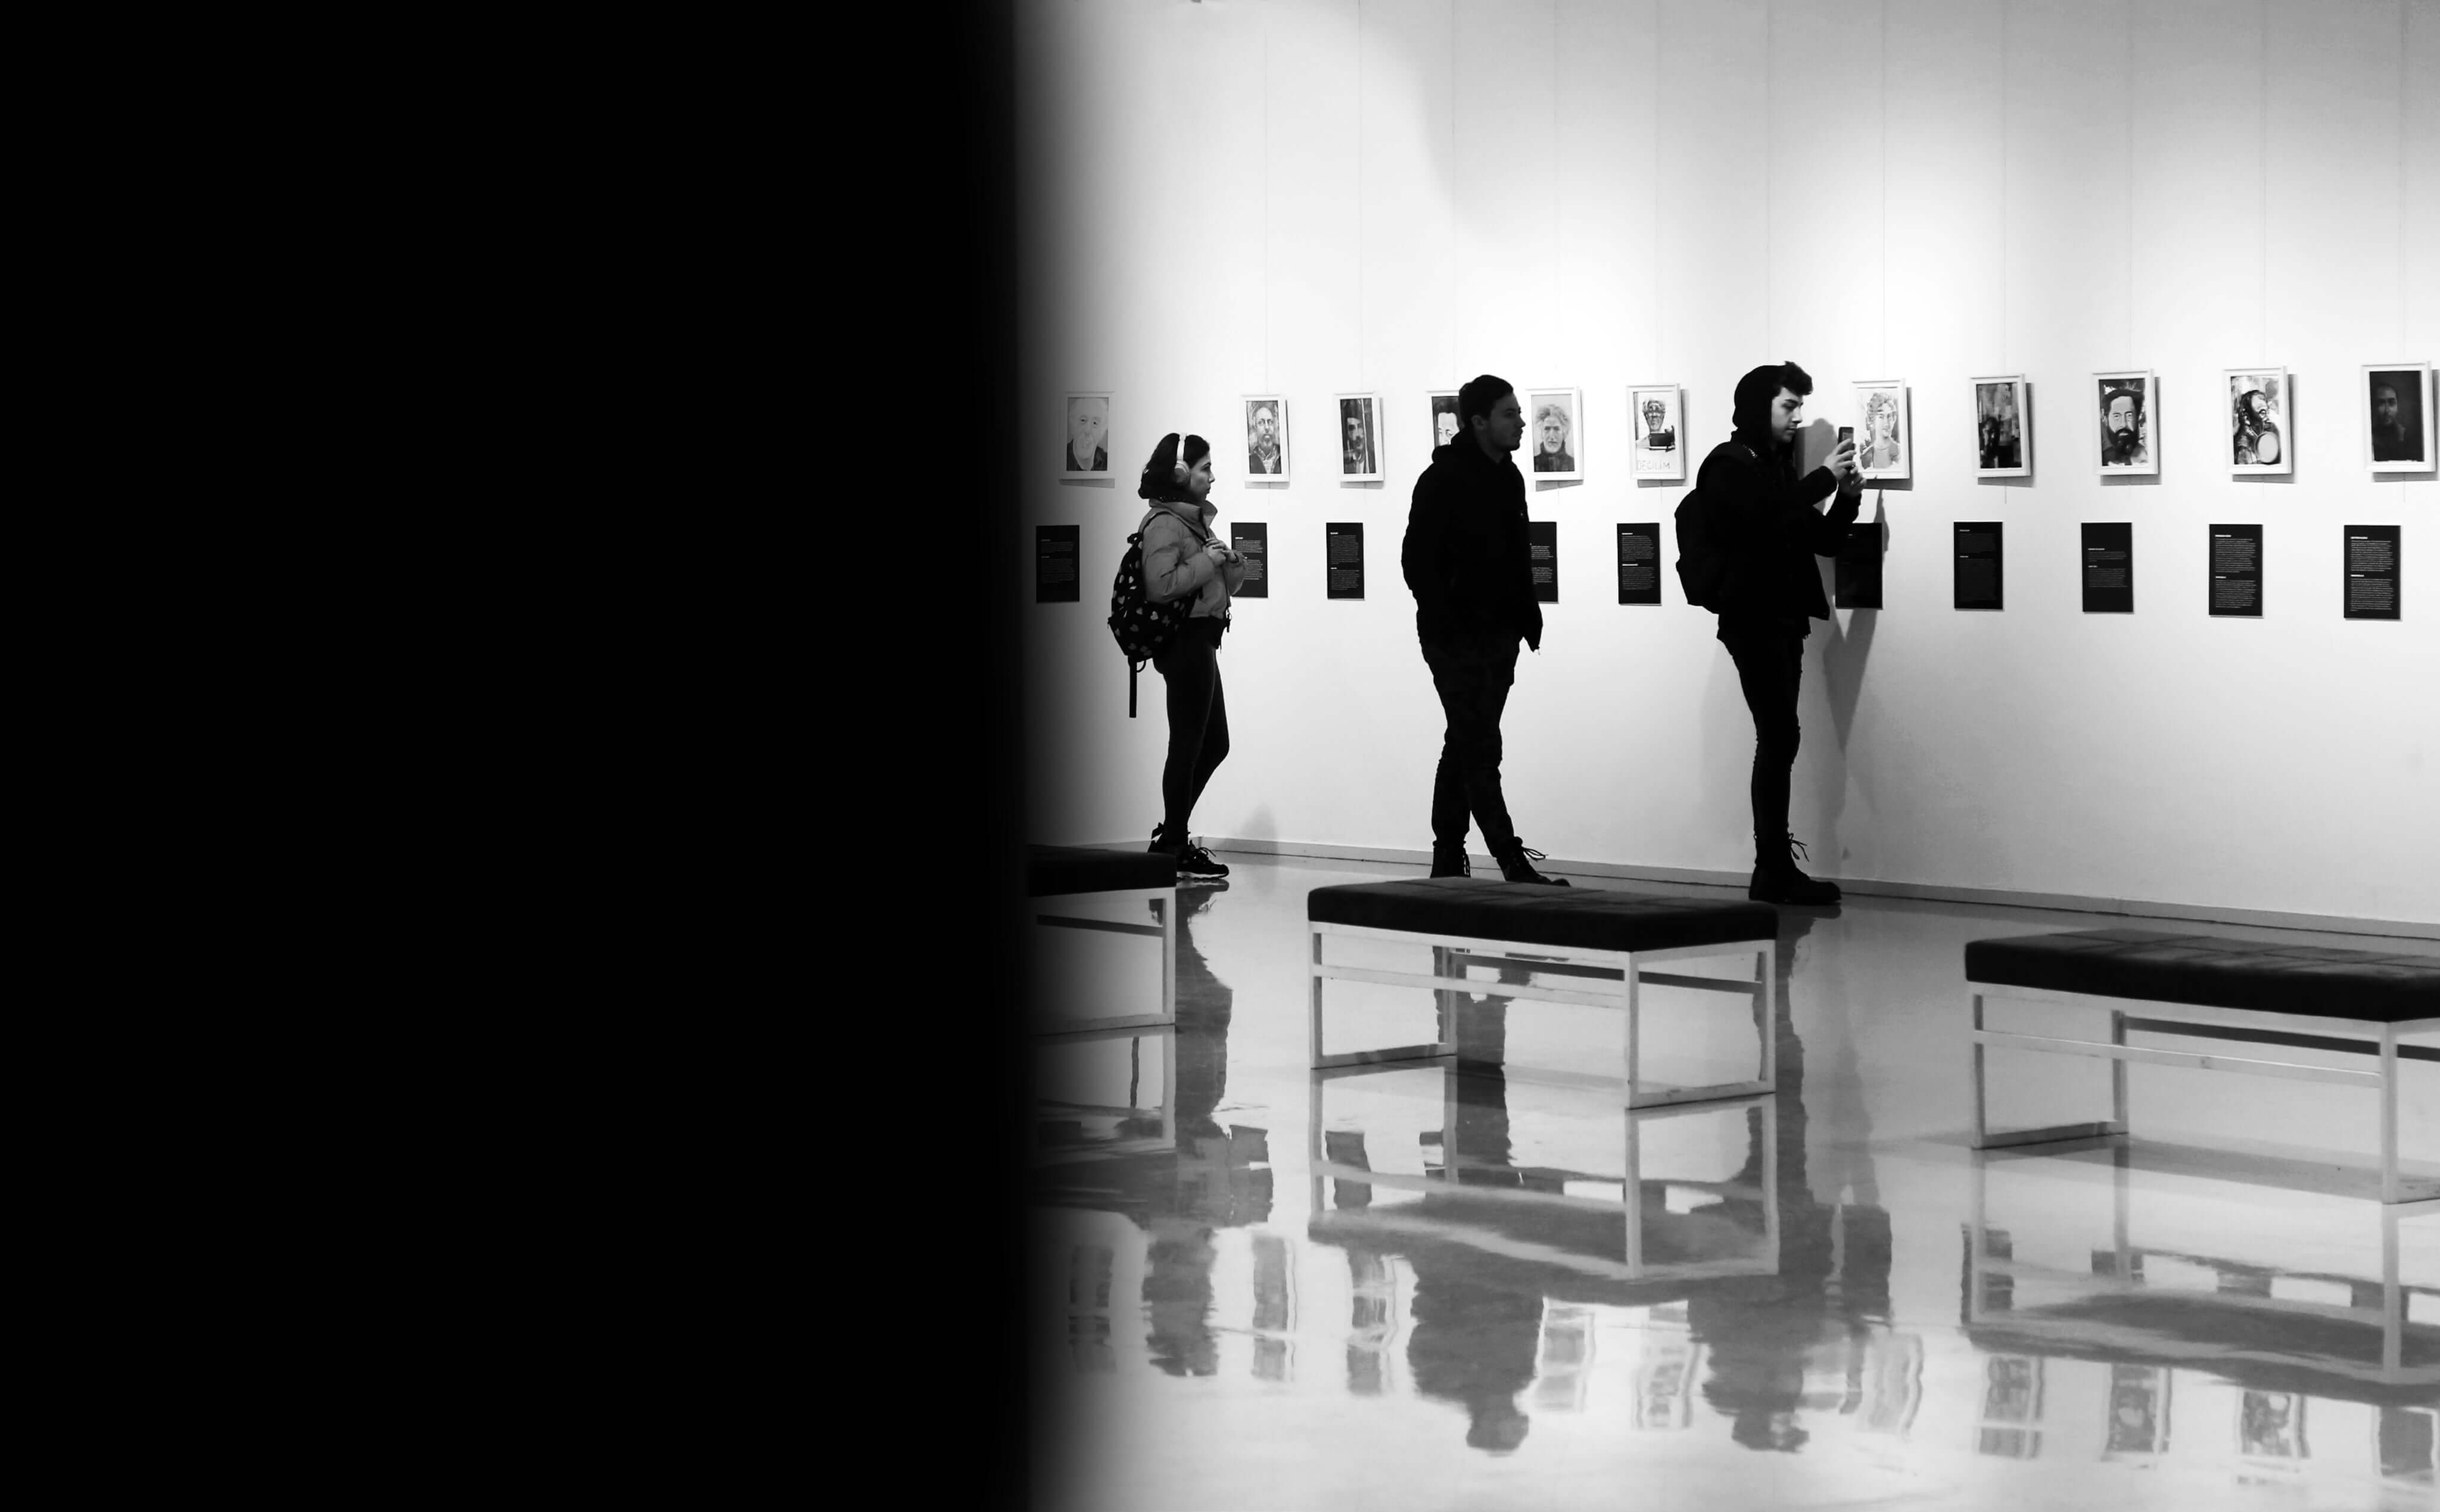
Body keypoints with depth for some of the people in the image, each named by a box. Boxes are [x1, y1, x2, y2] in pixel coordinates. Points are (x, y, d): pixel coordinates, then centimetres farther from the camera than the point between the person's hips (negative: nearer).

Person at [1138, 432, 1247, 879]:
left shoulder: (1193, 519, 16)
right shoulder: (1165, 523, -13)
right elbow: (1161, 586, -24)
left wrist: (1230, 566, 3)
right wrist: (1206, 561, -18)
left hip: (1199, 640, 10)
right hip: (1185, 639, -10)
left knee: (1214, 744, 14)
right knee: (1188, 745, -5)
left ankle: (1170, 836, 20)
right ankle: (1174, 846, 1)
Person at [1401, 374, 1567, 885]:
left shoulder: (1508, 477, 12)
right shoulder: (1443, 479, -11)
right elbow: (1417, 560, -14)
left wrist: (1528, 616, 9)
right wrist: (1444, 621, -18)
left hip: (1499, 634, 8)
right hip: (1457, 637, -8)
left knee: (1466, 747, 12)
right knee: (1480, 751, -10)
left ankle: (1448, 862, 18)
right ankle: (1515, 866, -14)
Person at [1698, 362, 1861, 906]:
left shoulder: (1778, 467, 21)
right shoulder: (1731, 464, -3)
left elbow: (1822, 540, 20)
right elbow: (1765, 516, -21)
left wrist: (1847, 497, 4)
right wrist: (1824, 478, -14)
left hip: (1785, 619, 8)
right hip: (1753, 619, -8)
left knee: (1777, 742, 4)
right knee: (1779, 738, -14)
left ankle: (1775, 871, 4)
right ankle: (1775, 869, -15)